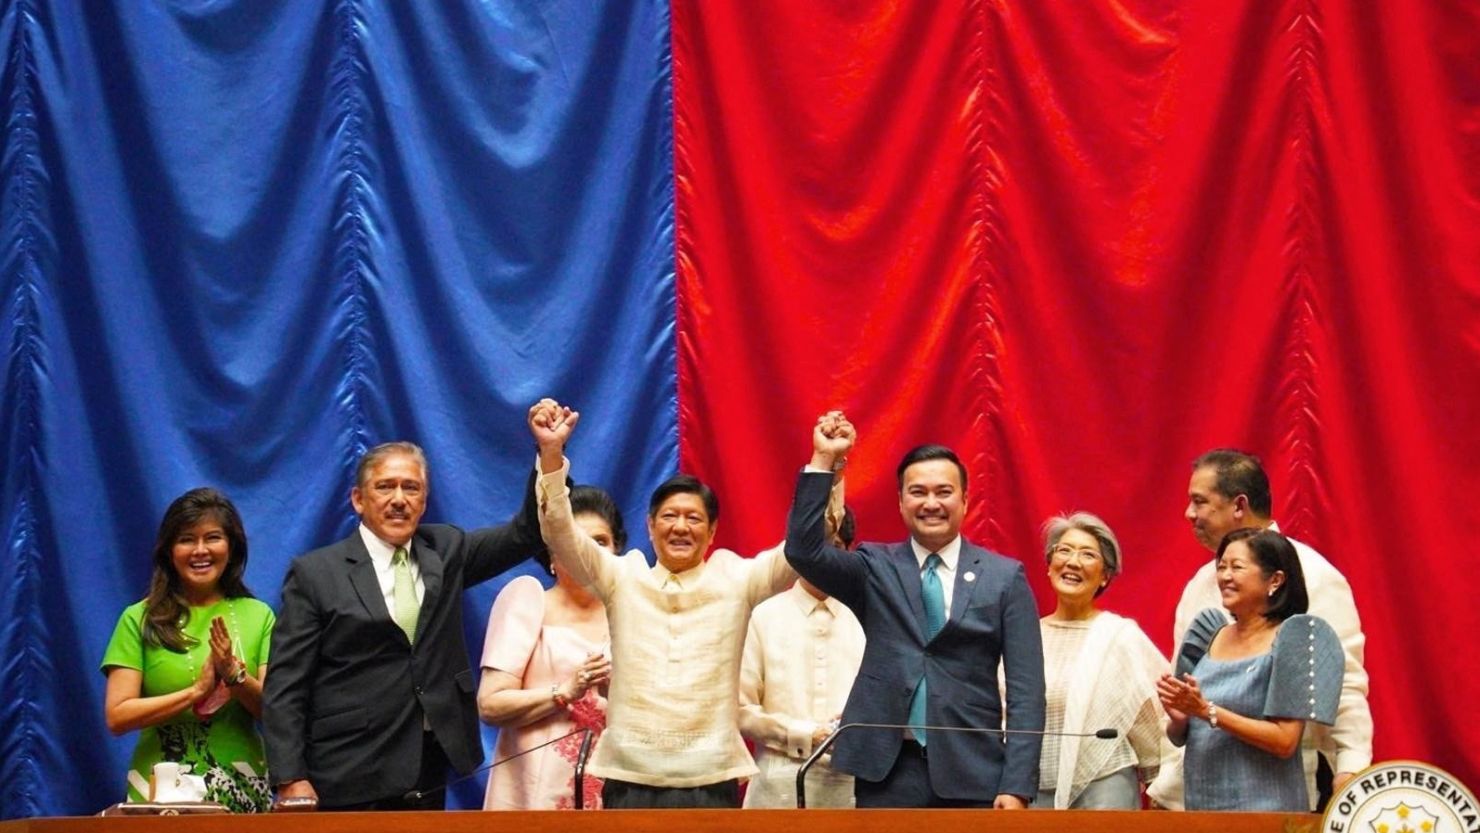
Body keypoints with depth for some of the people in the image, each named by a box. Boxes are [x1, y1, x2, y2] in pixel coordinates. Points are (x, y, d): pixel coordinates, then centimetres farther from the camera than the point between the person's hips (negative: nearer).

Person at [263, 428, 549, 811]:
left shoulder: (444, 552, 12)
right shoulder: (315, 574, -2)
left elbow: (526, 534, 4)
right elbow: (285, 688, -5)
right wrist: (292, 781, -14)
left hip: (428, 778, 4)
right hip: (350, 784, -4)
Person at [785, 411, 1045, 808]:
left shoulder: (1005, 577, 5)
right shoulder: (875, 569, 10)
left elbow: (1025, 687, 1)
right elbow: (804, 551, -7)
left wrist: (1017, 786, -7)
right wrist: (824, 461, -11)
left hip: (972, 773, -1)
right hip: (888, 771, 1)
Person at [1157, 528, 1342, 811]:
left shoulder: (1291, 638, -7)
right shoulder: (1209, 636, 9)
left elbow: (1285, 742, -15)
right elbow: (1178, 737, 14)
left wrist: (1207, 711, -18)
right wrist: (1178, 717, -8)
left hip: (1266, 811, -5)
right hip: (1200, 805, 5)